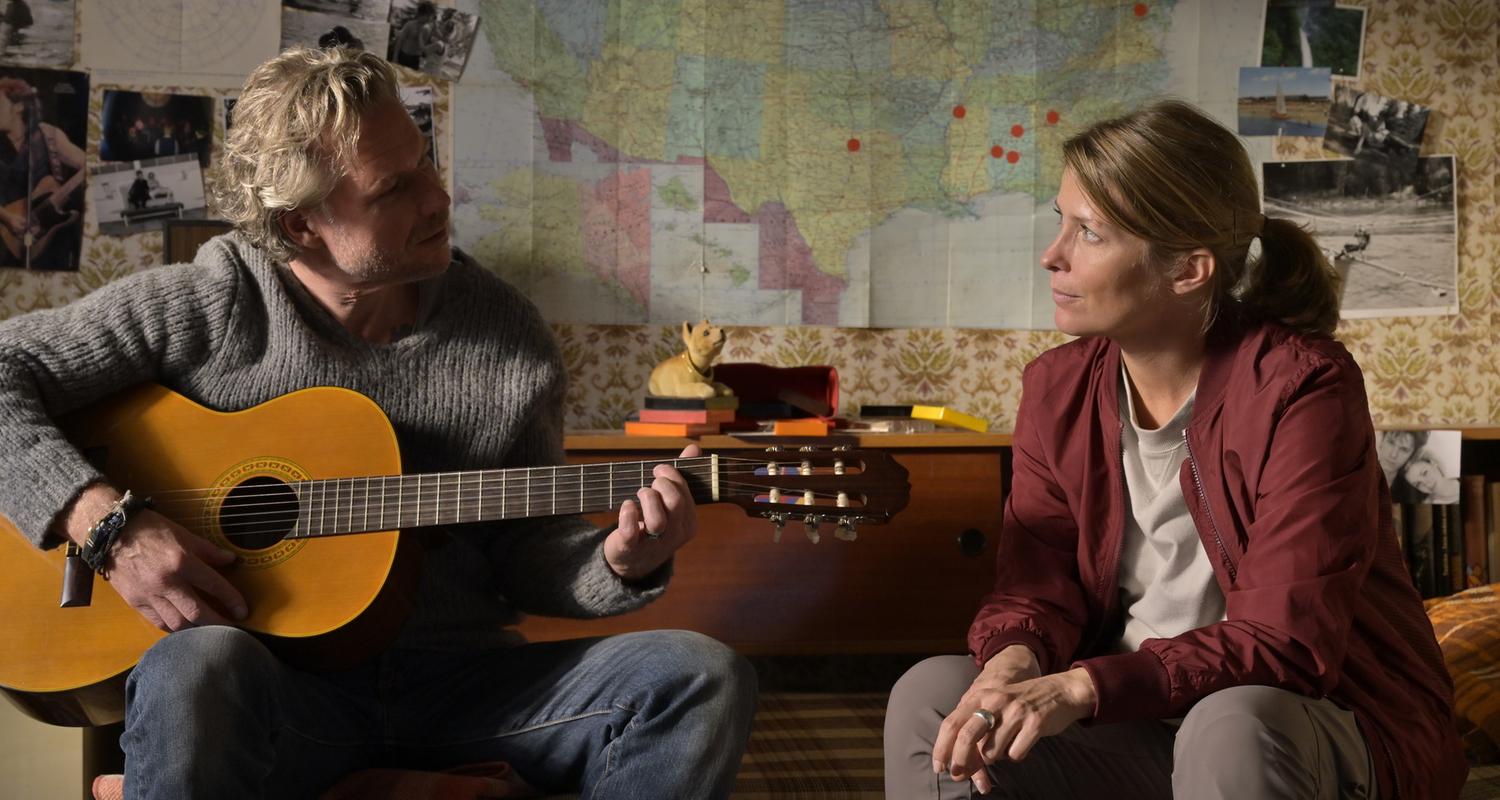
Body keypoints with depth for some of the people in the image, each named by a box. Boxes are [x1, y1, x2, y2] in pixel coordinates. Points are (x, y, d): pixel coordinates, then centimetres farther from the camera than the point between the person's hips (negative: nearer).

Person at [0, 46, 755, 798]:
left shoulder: (509, 334, 5)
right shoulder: (205, 310, -2)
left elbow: (523, 554, 10)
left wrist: (618, 568, -11)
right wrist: (109, 526, -16)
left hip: (460, 678, 3)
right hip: (273, 681, -3)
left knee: (702, 678, -19)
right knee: (201, 667, -40)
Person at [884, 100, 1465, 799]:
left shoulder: (1302, 387, -18)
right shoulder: (1056, 388, 1)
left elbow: (1289, 641, -24)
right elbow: (1037, 590, 0)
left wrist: (1085, 686, -35)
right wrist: (1014, 662, -26)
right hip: (1140, 723, 5)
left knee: (1230, 726, -38)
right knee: (931, 692, -14)